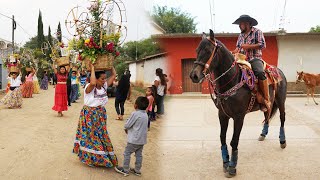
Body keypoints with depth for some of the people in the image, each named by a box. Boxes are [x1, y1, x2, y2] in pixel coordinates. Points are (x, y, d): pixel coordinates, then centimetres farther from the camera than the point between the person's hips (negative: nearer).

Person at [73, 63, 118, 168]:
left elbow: (113, 75, 5)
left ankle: (103, 156, 28)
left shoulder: (104, 86, 0)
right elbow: (93, 83, -44)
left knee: (101, 135, 14)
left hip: (101, 114, 6)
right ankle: (90, 157, 19)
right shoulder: (89, 87, -19)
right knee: (90, 136, 4)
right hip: (89, 115, -6)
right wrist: (92, 69, -32)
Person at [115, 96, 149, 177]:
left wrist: (126, 128, 9)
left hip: (134, 140, -7)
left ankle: (125, 170, 15)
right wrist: (129, 128, 10)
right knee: (139, 155, 15)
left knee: (127, 153, 7)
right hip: (142, 140, 7)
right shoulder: (145, 114, 5)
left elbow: (126, 125, -14)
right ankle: (137, 170, 24)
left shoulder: (135, 114, -19)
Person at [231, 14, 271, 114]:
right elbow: (238, 47, 23)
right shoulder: (241, 35, 22)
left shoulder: (257, 32, 3)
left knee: (260, 72, -35)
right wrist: (235, 52, 0)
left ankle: (266, 100, -30)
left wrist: (248, 46, -12)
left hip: (255, 58, -7)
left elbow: (262, 45, -8)